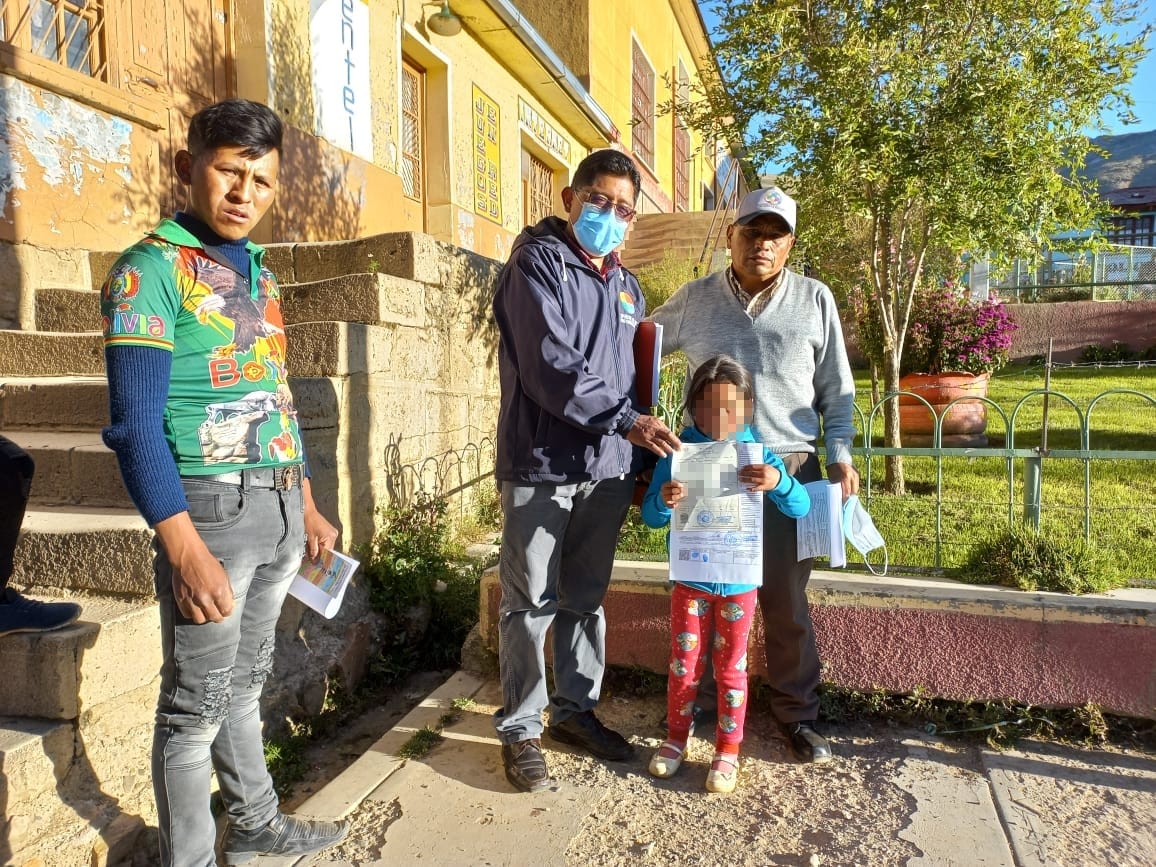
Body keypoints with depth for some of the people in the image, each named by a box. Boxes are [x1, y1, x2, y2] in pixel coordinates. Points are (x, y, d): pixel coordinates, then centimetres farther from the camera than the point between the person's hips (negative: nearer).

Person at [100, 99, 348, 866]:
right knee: (197, 699, 7)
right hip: (211, 506, -7)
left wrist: (307, 507, 16)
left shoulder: (259, 271, 13)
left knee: (246, 679, 20)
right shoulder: (151, 268, -9)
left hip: (278, 506, 7)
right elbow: (135, 424, -15)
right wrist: (185, 550, -21)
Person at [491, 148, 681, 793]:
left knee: (587, 598, 15)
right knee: (532, 603, 4)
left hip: (608, 467, 6)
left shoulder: (627, 286, 17)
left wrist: (639, 461, 16)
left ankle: (576, 711, 30)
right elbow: (551, 367, -16)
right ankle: (521, 727, 18)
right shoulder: (538, 263, -4)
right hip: (542, 464, -6)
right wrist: (626, 420, -18)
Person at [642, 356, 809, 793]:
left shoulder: (757, 454, -8)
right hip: (690, 580, 0)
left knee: (731, 668, 14)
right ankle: (676, 736, 35)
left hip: (739, 582, 0)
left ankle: (728, 750, 30)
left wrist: (778, 482, -31)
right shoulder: (678, 451, -10)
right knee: (684, 666, 13)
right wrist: (664, 502, -31)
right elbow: (650, 516, -7)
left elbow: (801, 508, -10)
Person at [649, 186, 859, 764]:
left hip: (789, 471, 0)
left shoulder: (815, 300, 6)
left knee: (786, 602, 7)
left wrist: (840, 455, 2)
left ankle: (798, 714, 25)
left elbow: (836, 389, 11)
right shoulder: (694, 299, 6)